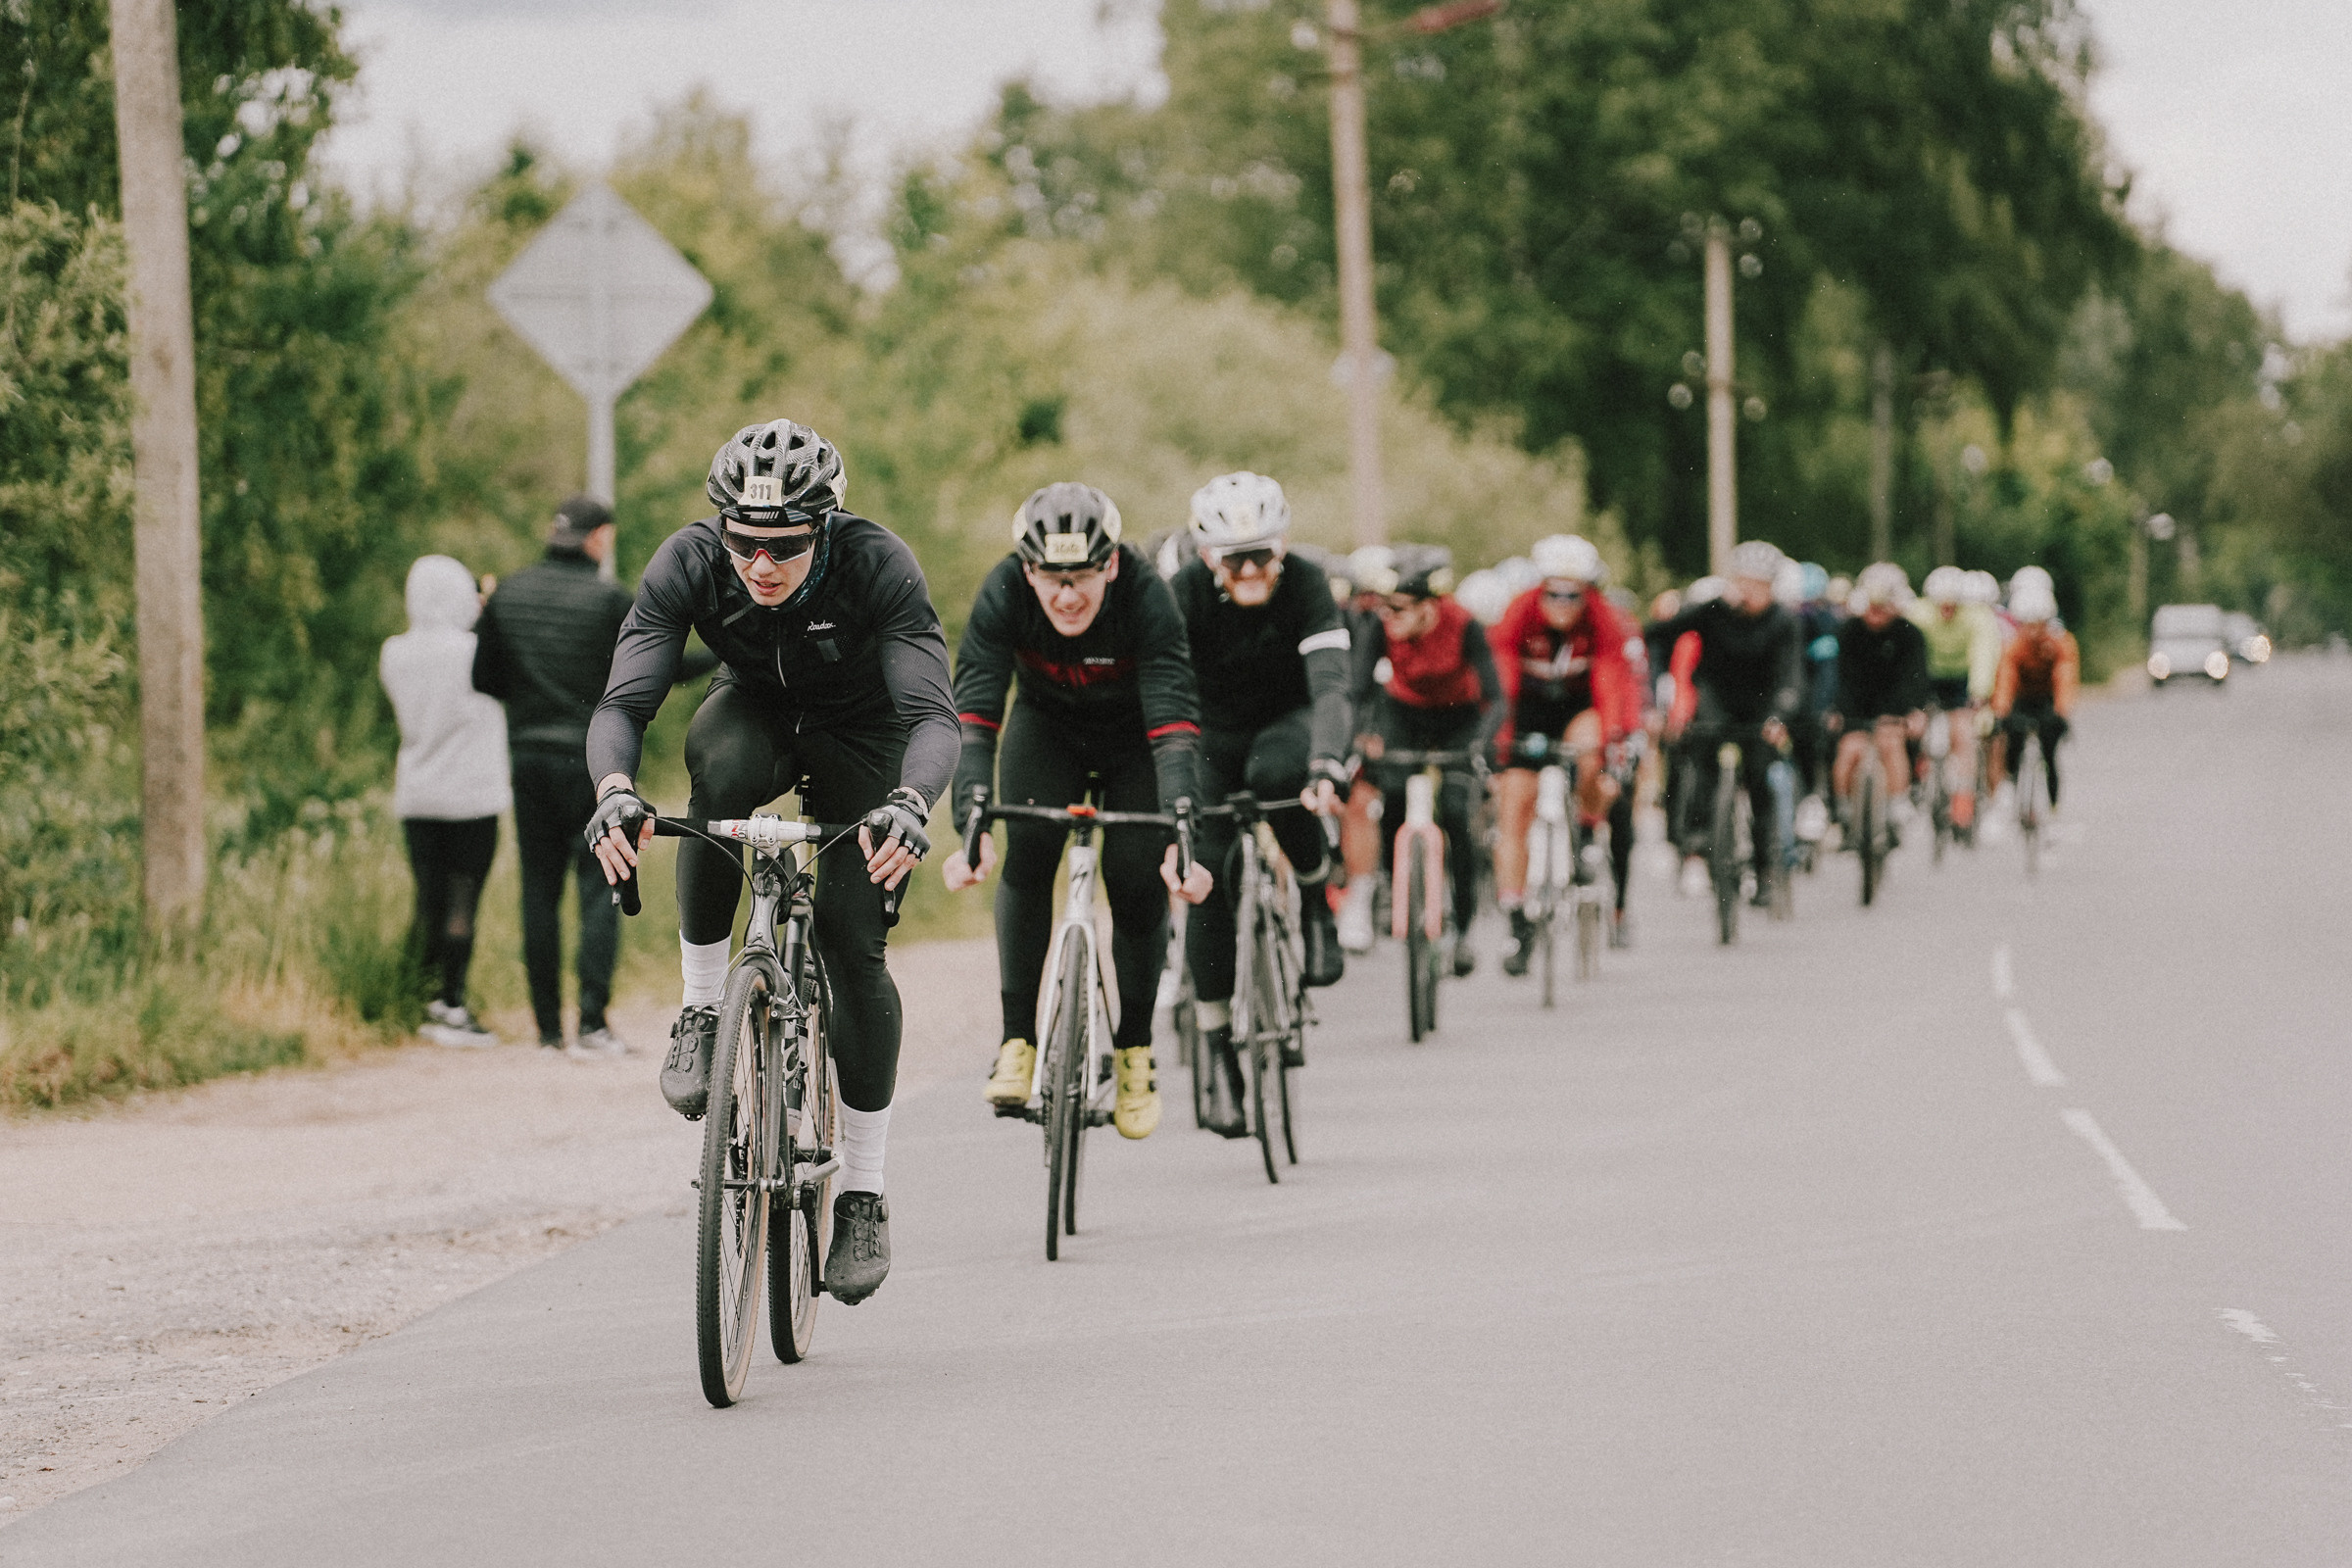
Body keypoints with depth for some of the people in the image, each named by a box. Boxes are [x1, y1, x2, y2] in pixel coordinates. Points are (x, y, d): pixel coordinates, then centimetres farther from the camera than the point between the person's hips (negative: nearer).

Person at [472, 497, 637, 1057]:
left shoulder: (509, 594, 5)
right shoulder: (610, 599, -9)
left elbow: (484, 679, 7)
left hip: (528, 757, 4)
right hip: (593, 759, -4)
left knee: (540, 890, 9)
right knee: (600, 888, -1)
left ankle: (549, 1027, 8)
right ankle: (592, 1022, -11)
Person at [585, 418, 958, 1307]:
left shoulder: (878, 567, -34)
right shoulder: (689, 564, -28)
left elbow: (933, 714, -40)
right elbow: (623, 701, -32)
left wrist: (909, 805, -61)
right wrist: (615, 791, -53)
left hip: (860, 737, -1)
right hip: (754, 709, 1)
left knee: (854, 946, -13)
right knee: (720, 771, -36)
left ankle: (864, 1192, 0)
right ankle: (702, 1007, -22)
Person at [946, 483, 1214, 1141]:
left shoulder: (1146, 597, -35)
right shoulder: (1003, 595, -32)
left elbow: (1175, 727, -41)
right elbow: (972, 717, -37)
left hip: (1132, 737, -1)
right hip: (1047, 727, 1)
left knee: (1137, 882, -14)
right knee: (1026, 851, -24)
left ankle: (1134, 1049, 9)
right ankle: (1017, 1043, -19)